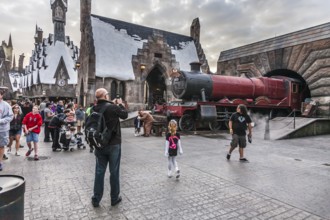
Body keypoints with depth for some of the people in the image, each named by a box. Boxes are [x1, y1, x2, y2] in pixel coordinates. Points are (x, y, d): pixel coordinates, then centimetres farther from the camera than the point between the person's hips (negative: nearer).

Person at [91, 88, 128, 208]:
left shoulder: (95, 109, -2)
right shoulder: (112, 107, -18)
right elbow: (125, 115, -3)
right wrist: (120, 104, 10)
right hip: (113, 144, -5)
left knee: (99, 171, 13)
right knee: (114, 172, 8)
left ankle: (96, 199, 23)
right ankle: (114, 198, 22)